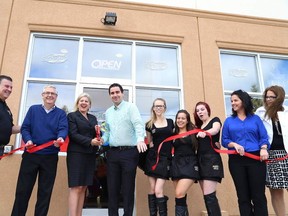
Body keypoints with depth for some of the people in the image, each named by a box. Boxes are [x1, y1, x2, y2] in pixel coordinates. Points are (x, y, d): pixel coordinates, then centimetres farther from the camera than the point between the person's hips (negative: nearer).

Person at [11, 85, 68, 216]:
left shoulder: (61, 113, 7)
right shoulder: (33, 109, 10)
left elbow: (63, 129, -9)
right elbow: (25, 127, 2)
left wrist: (60, 138, -31)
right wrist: (28, 140, -18)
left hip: (50, 157, 0)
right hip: (30, 154, 1)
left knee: (45, 192, 7)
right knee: (22, 189, 5)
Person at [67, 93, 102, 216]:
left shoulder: (93, 118, 18)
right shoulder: (72, 116, 3)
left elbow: (96, 135, 15)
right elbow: (73, 134, -9)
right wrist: (90, 141, -18)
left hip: (90, 155, 5)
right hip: (77, 154, -5)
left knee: (83, 188, 6)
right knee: (76, 187, -8)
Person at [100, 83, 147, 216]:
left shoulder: (130, 107, -2)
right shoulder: (108, 112, 16)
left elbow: (138, 124, -15)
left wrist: (140, 139, -33)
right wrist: (103, 139, 1)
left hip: (129, 152, -5)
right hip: (112, 153, 5)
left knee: (128, 187, 3)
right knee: (112, 187, 10)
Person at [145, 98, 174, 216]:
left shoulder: (170, 122, 9)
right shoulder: (149, 124, 6)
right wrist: (152, 145, -1)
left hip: (165, 158, -1)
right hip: (152, 157, 1)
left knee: (158, 191, -9)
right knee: (152, 189, 4)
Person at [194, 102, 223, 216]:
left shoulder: (215, 120, 1)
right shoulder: (199, 126, 20)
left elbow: (215, 130, -22)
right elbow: (198, 143, 16)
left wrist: (204, 132, -42)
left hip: (212, 160, -7)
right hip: (200, 160, 7)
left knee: (209, 195, -14)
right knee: (207, 195, 8)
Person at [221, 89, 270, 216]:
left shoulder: (255, 118, 9)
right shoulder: (229, 121, 11)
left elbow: (264, 137, 3)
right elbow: (224, 140, 6)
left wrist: (263, 149, -16)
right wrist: (235, 144, -13)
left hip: (256, 159, -1)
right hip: (236, 160, 1)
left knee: (258, 195, -2)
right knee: (243, 196, 6)